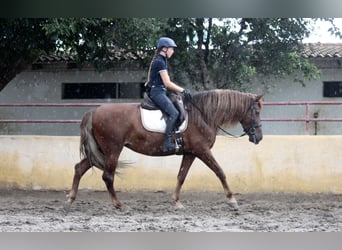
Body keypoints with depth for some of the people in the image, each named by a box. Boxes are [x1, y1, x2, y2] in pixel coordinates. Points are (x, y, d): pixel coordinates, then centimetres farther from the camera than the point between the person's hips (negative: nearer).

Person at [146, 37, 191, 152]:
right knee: (174, 113, -24)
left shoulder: (161, 61, 19)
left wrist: (181, 90, 16)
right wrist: (183, 90, -11)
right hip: (157, 92, -11)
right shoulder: (160, 62, -13)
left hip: (160, 92, 11)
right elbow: (167, 83, -16)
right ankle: (167, 143, -28)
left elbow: (166, 82, 21)